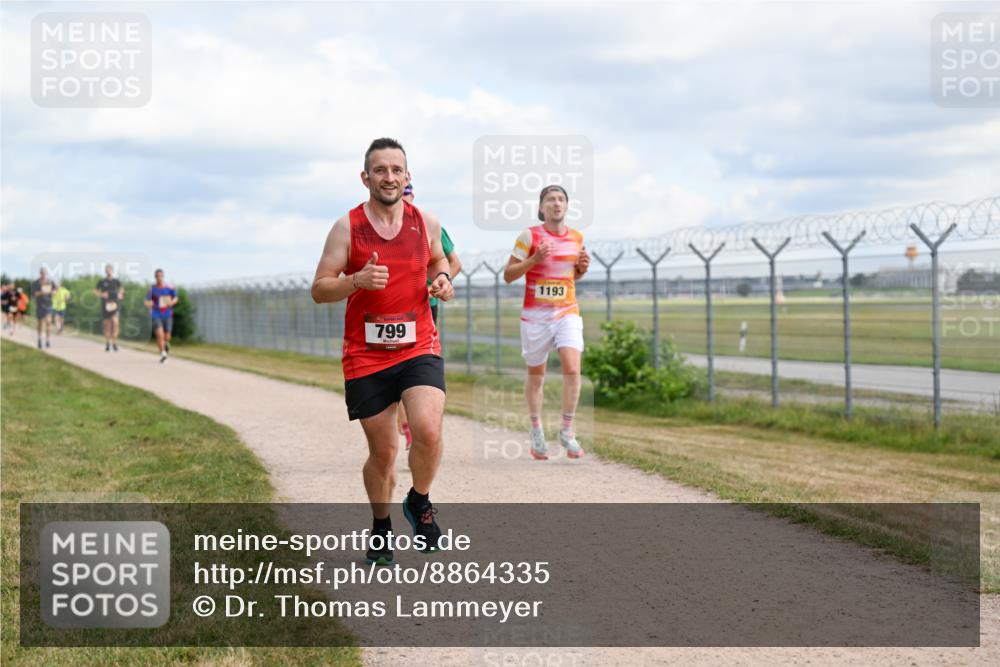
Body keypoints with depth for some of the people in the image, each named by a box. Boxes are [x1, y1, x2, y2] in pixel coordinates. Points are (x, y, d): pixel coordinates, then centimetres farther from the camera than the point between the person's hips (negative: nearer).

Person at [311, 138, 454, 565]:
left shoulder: (426, 223, 2)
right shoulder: (347, 227, -5)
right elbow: (319, 290, -4)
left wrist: (444, 281, -1)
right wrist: (357, 280, -23)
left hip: (419, 348, 1)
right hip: (365, 356, -1)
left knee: (427, 430, -22)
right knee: (382, 450, 7)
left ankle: (419, 503, 8)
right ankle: (381, 528, 32)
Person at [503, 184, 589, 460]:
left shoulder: (577, 238, 8)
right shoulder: (529, 236, -5)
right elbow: (508, 275, -4)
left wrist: (582, 267, 0)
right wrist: (534, 259, -18)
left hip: (567, 313, 2)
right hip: (535, 315, -2)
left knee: (572, 369, -16)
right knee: (536, 374, 9)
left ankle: (567, 432, -3)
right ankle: (537, 432, 27)